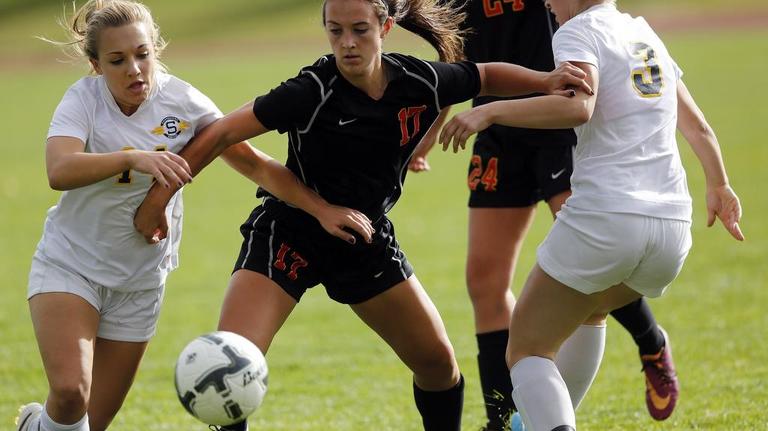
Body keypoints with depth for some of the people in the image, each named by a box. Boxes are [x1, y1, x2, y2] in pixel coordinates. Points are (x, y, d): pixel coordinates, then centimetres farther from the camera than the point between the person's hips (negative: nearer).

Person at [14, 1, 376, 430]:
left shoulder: (182, 101, -10)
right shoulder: (85, 98, -16)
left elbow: (254, 164, -7)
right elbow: (59, 171, -34)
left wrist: (321, 208, -17)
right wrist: (134, 158, -49)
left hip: (139, 280, 3)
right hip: (68, 263, -3)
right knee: (70, 393, -23)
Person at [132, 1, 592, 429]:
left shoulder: (423, 82, -13)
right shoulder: (313, 91, -26)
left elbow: (486, 77, 8)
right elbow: (223, 133, -21)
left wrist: (546, 81, -8)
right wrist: (160, 197, -20)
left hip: (368, 236, 5)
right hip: (291, 232, -5)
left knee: (438, 362, 10)